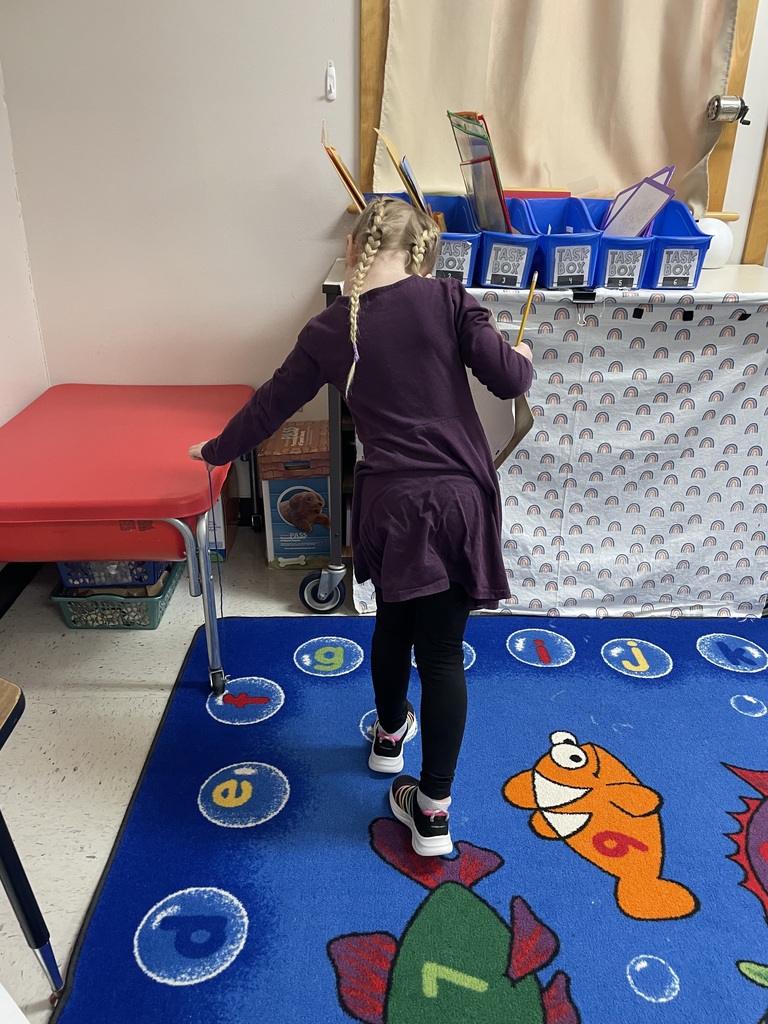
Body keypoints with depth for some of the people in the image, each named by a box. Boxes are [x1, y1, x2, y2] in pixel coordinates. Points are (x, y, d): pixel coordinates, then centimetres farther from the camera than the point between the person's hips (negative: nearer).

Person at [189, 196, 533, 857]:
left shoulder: (328, 330, 3)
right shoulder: (446, 299, -4)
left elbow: (271, 404, 14)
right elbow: (508, 380, -8)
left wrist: (217, 451, 31)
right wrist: (524, 357, 17)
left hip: (389, 505, 2)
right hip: (458, 499, -2)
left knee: (395, 622, 27)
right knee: (443, 652, 6)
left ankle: (389, 735, 50)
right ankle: (433, 810, 15)